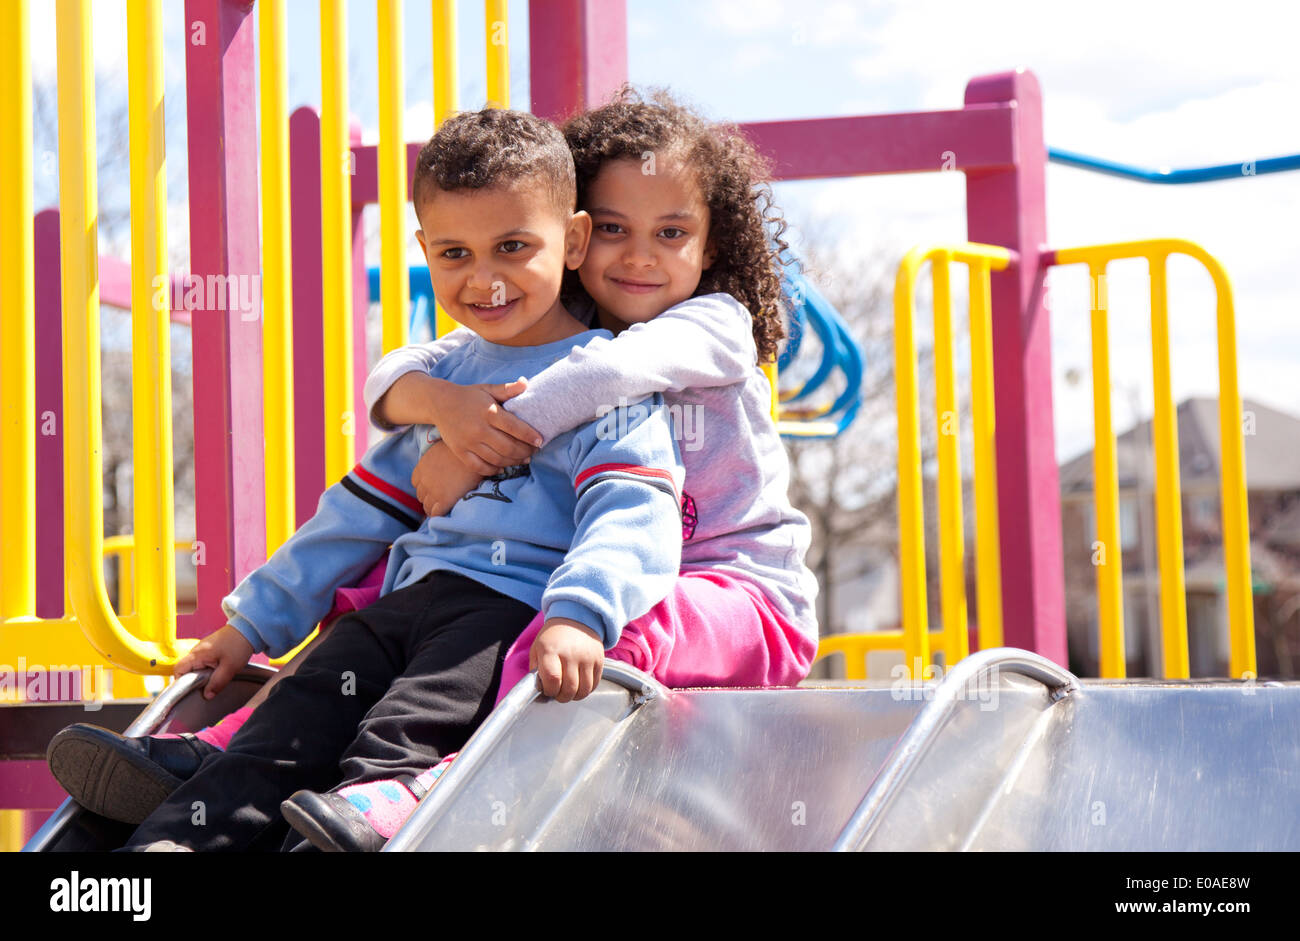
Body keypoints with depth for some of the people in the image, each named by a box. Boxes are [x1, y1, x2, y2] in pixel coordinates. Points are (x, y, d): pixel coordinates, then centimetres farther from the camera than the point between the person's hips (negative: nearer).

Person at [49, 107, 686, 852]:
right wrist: (255, 620, 30)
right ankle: (177, 839, -31)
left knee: (405, 729, -33)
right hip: (408, 598, 6)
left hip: (516, 608, -6)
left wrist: (579, 616, -34)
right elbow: (367, 509, 31)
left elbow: (631, 516, -14)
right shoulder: (441, 378, 24)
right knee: (295, 717, -17)